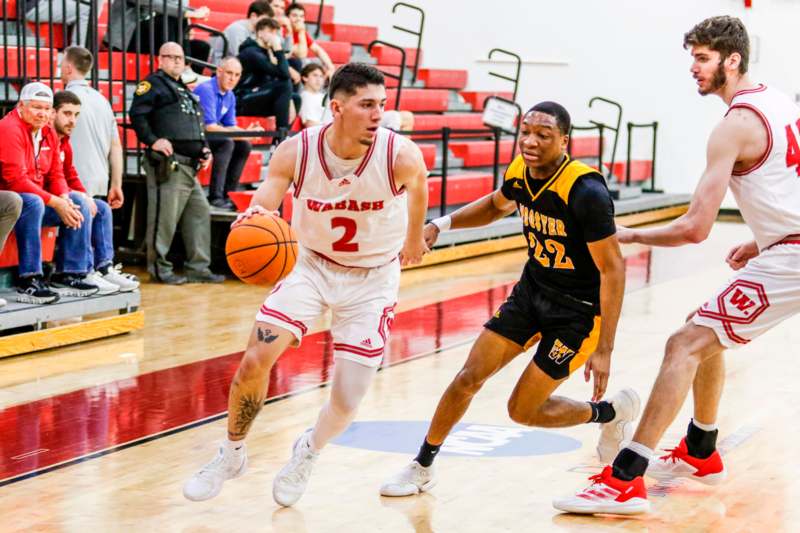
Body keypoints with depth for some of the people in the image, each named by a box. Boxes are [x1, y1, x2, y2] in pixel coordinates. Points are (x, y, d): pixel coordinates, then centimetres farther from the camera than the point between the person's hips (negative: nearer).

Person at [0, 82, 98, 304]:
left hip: (36, 198, 9)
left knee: (79, 204, -2)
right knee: (33, 203, -37)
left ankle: (67, 275, -3)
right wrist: (54, 202, -24)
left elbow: (56, 174, 10)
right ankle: (28, 282, -37)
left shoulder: (48, 133, 11)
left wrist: (64, 198, -13)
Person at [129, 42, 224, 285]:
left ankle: (198, 268, 14)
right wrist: (152, 140, -21)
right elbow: (137, 114, -13)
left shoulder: (184, 90, 26)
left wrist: (204, 149, 16)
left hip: (190, 165, 9)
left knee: (199, 213, 9)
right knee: (165, 217, -7)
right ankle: (159, 268, 2)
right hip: (168, 164, -9)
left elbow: (197, 125, 31)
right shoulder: (153, 84, -1)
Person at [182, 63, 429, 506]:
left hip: (372, 279, -1)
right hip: (313, 265, 1)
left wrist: (414, 239, 19)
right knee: (254, 361, -12)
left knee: (345, 404, -3)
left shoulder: (401, 157, -23)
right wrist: (251, 221, -44)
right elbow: (262, 208, -18)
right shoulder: (296, 152, -20)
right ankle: (231, 456, 17)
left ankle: (307, 453, 34)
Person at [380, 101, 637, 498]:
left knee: (523, 411, -4)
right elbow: (496, 205, 19)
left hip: (579, 309, -6)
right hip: (532, 290, 6)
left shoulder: (585, 191, -29)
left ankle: (611, 412, 21)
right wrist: (442, 224, 4)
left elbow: (612, 268, -25)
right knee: (469, 376, 0)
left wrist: (604, 349, -26)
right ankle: (422, 467, 17)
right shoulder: (519, 172, -7)